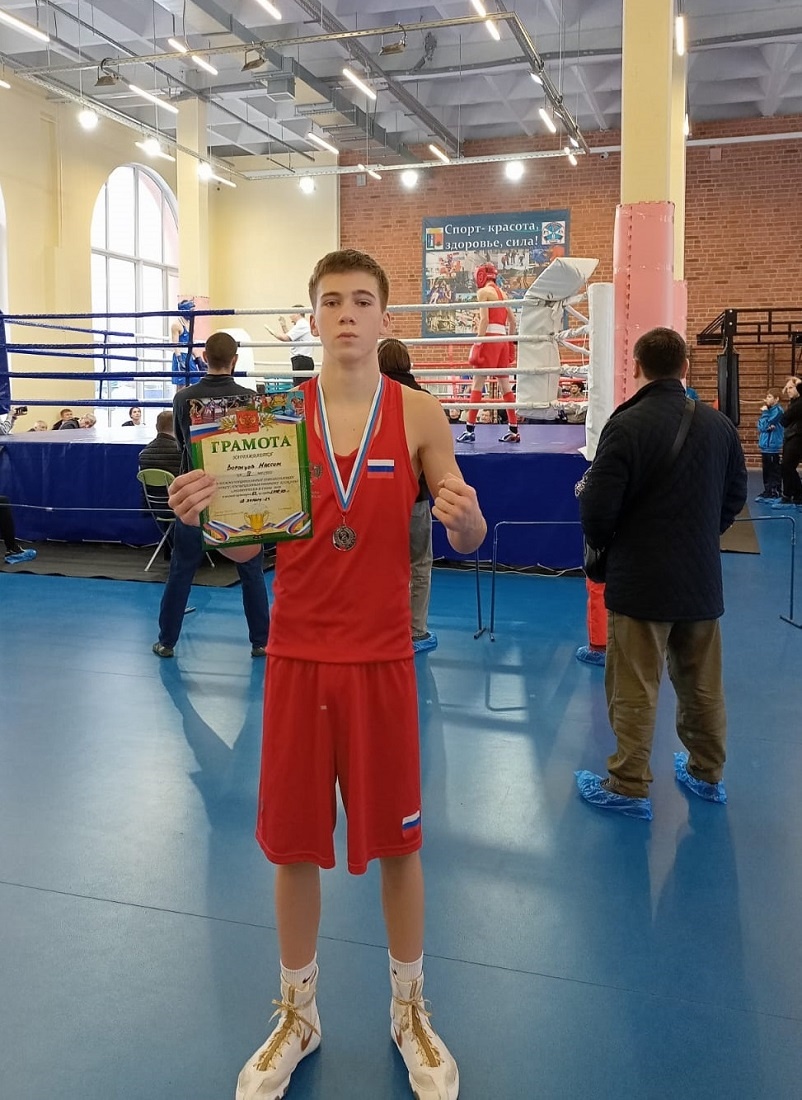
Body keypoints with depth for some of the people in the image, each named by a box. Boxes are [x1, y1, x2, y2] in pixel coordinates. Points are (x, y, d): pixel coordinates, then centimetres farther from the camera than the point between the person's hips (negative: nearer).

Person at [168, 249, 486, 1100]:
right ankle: (297, 1017, 35)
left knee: (396, 841, 11)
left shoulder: (418, 413, -3)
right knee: (293, 843, 11)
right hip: (297, 653, 1)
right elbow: (245, 544, 3)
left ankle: (410, 1013, 35)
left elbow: (467, 538, -1)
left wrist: (462, 518, -24)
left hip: (381, 655, -1)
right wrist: (203, 514, -19)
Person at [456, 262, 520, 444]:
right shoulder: (501, 293, 19)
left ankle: (469, 430, -10)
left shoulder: (483, 292, -4)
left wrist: (478, 344, -16)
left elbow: (484, 319, -14)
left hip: (490, 338, -7)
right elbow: (512, 321, 17)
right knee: (505, 385, 8)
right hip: (503, 339, 7)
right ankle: (514, 430, 8)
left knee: (477, 383, -6)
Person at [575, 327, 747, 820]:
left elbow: (599, 506, -17)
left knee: (635, 689, 5)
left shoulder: (628, 424, -18)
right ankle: (707, 773, 32)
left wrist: (602, 542, 4)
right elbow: (735, 497, 10)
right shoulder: (720, 424, 0)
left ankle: (630, 787, 13)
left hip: (641, 580, -5)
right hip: (702, 577, 6)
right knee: (703, 684, 18)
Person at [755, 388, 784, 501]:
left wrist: (765, 412, -6)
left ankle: (776, 492, 3)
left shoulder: (777, 410, -11)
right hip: (765, 445, 8)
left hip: (773, 446, -8)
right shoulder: (769, 410, 14)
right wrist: (767, 427, -15)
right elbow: (760, 426, 5)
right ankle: (768, 491, 21)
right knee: (766, 470, 13)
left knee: (774, 471, -2)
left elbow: (765, 425, -16)